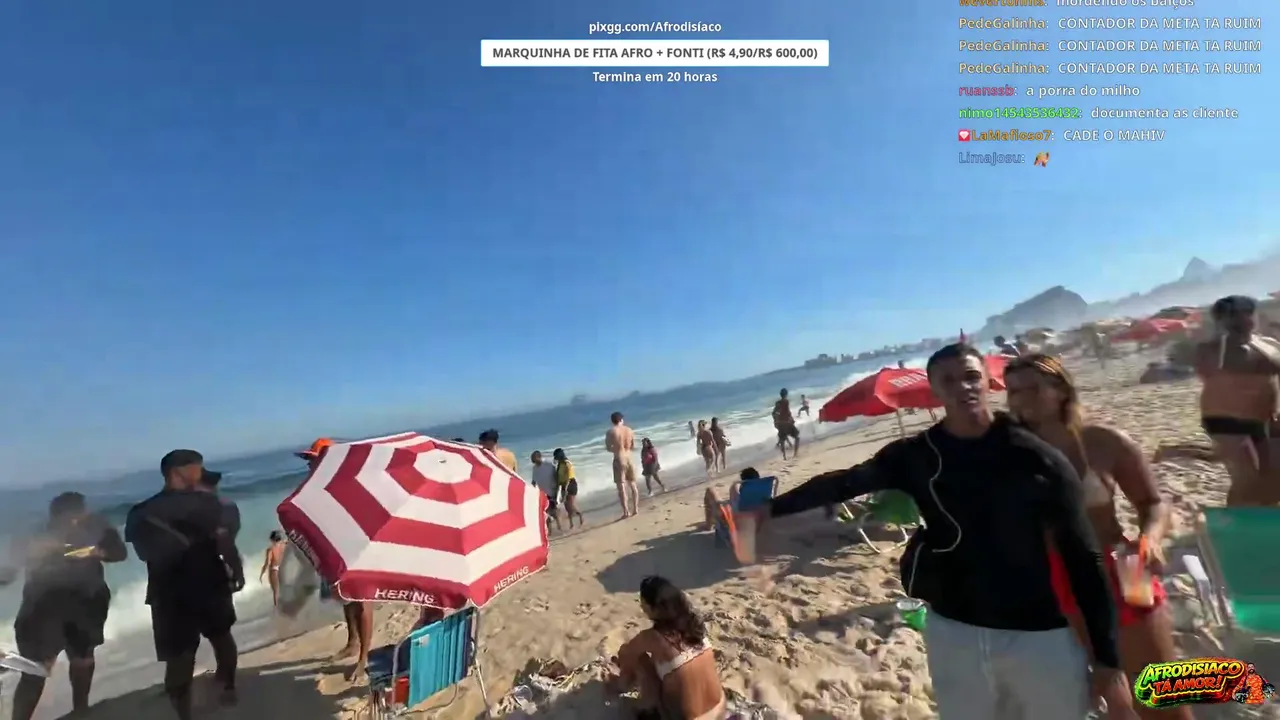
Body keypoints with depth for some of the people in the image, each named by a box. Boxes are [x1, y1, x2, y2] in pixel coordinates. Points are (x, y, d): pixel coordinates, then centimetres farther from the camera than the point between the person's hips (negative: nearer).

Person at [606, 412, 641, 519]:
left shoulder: (611, 432, -6)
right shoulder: (629, 430, 5)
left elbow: (608, 448, -3)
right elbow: (633, 447, 11)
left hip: (619, 460, -4)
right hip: (630, 459, 4)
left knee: (621, 487, 0)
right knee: (633, 485, 15)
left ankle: (626, 512, -2)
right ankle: (635, 509, 20)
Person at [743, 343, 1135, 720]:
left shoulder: (1038, 459, -9)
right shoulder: (914, 456, -5)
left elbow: (1084, 558, -6)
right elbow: (844, 482, 3)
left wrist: (1108, 659, -6)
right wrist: (772, 508, 3)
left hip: (1038, 635, -1)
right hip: (953, 631, 2)